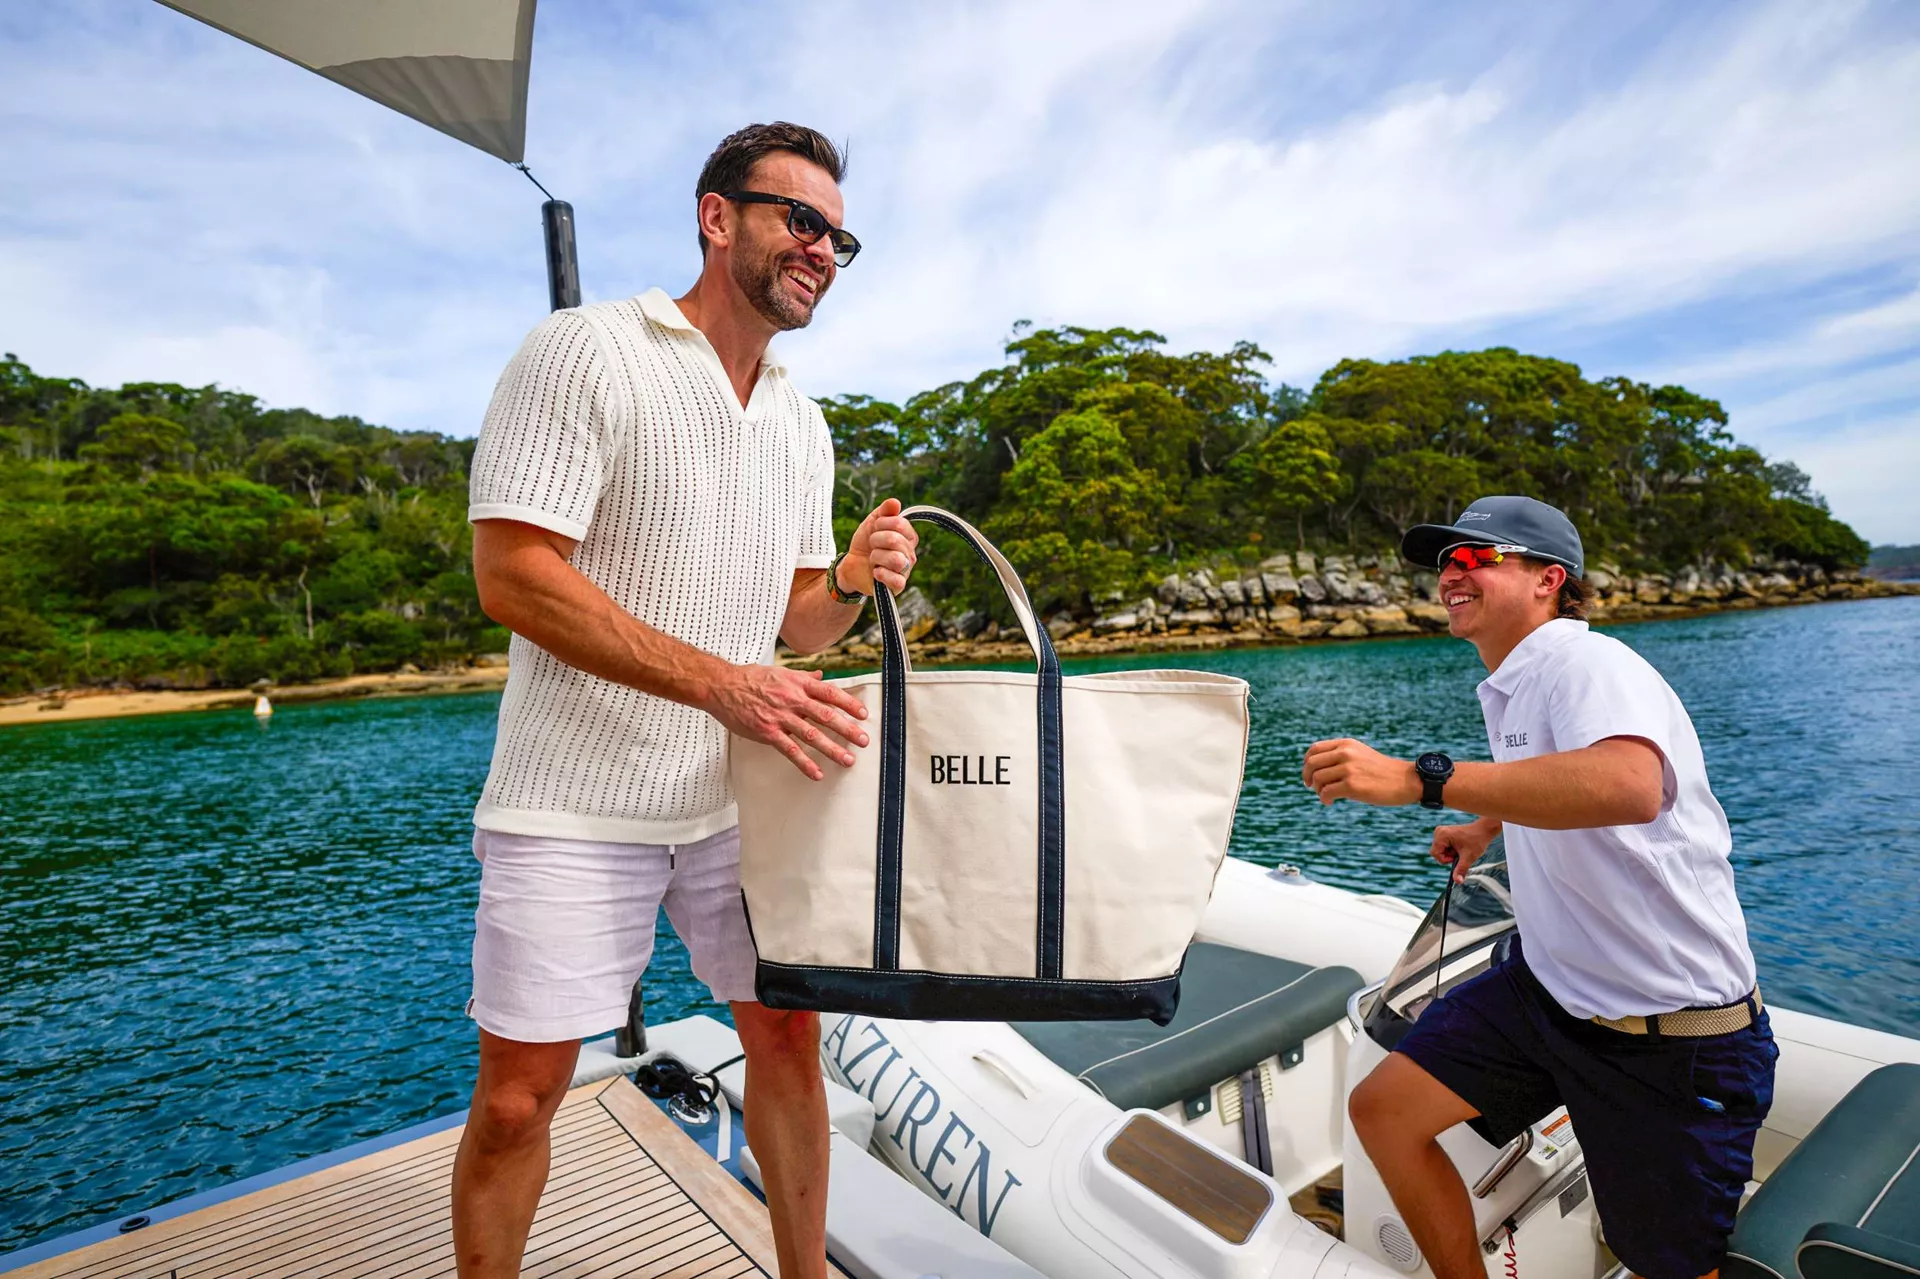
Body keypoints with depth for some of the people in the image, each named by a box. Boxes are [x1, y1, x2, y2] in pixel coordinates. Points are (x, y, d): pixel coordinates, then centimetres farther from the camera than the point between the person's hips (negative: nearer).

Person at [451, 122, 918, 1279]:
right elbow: (513, 575, -17)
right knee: (519, 1094, 5)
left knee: (788, 1040, 12)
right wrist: (722, 683, -24)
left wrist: (852, 583, -10)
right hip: (576, 804, -5)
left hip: (741, 795, 6)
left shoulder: (803, 423, 11)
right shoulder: (586, 351, -9)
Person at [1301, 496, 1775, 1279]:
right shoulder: (1509, 686, 5)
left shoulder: (1586, 663, -22)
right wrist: (1488, 825, 30)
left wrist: (1418, 779, -46)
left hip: (1674, 1039, -8)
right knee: (1382, 1107, 2)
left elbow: (1628, 785, -45)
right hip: (1547, 987, 8)